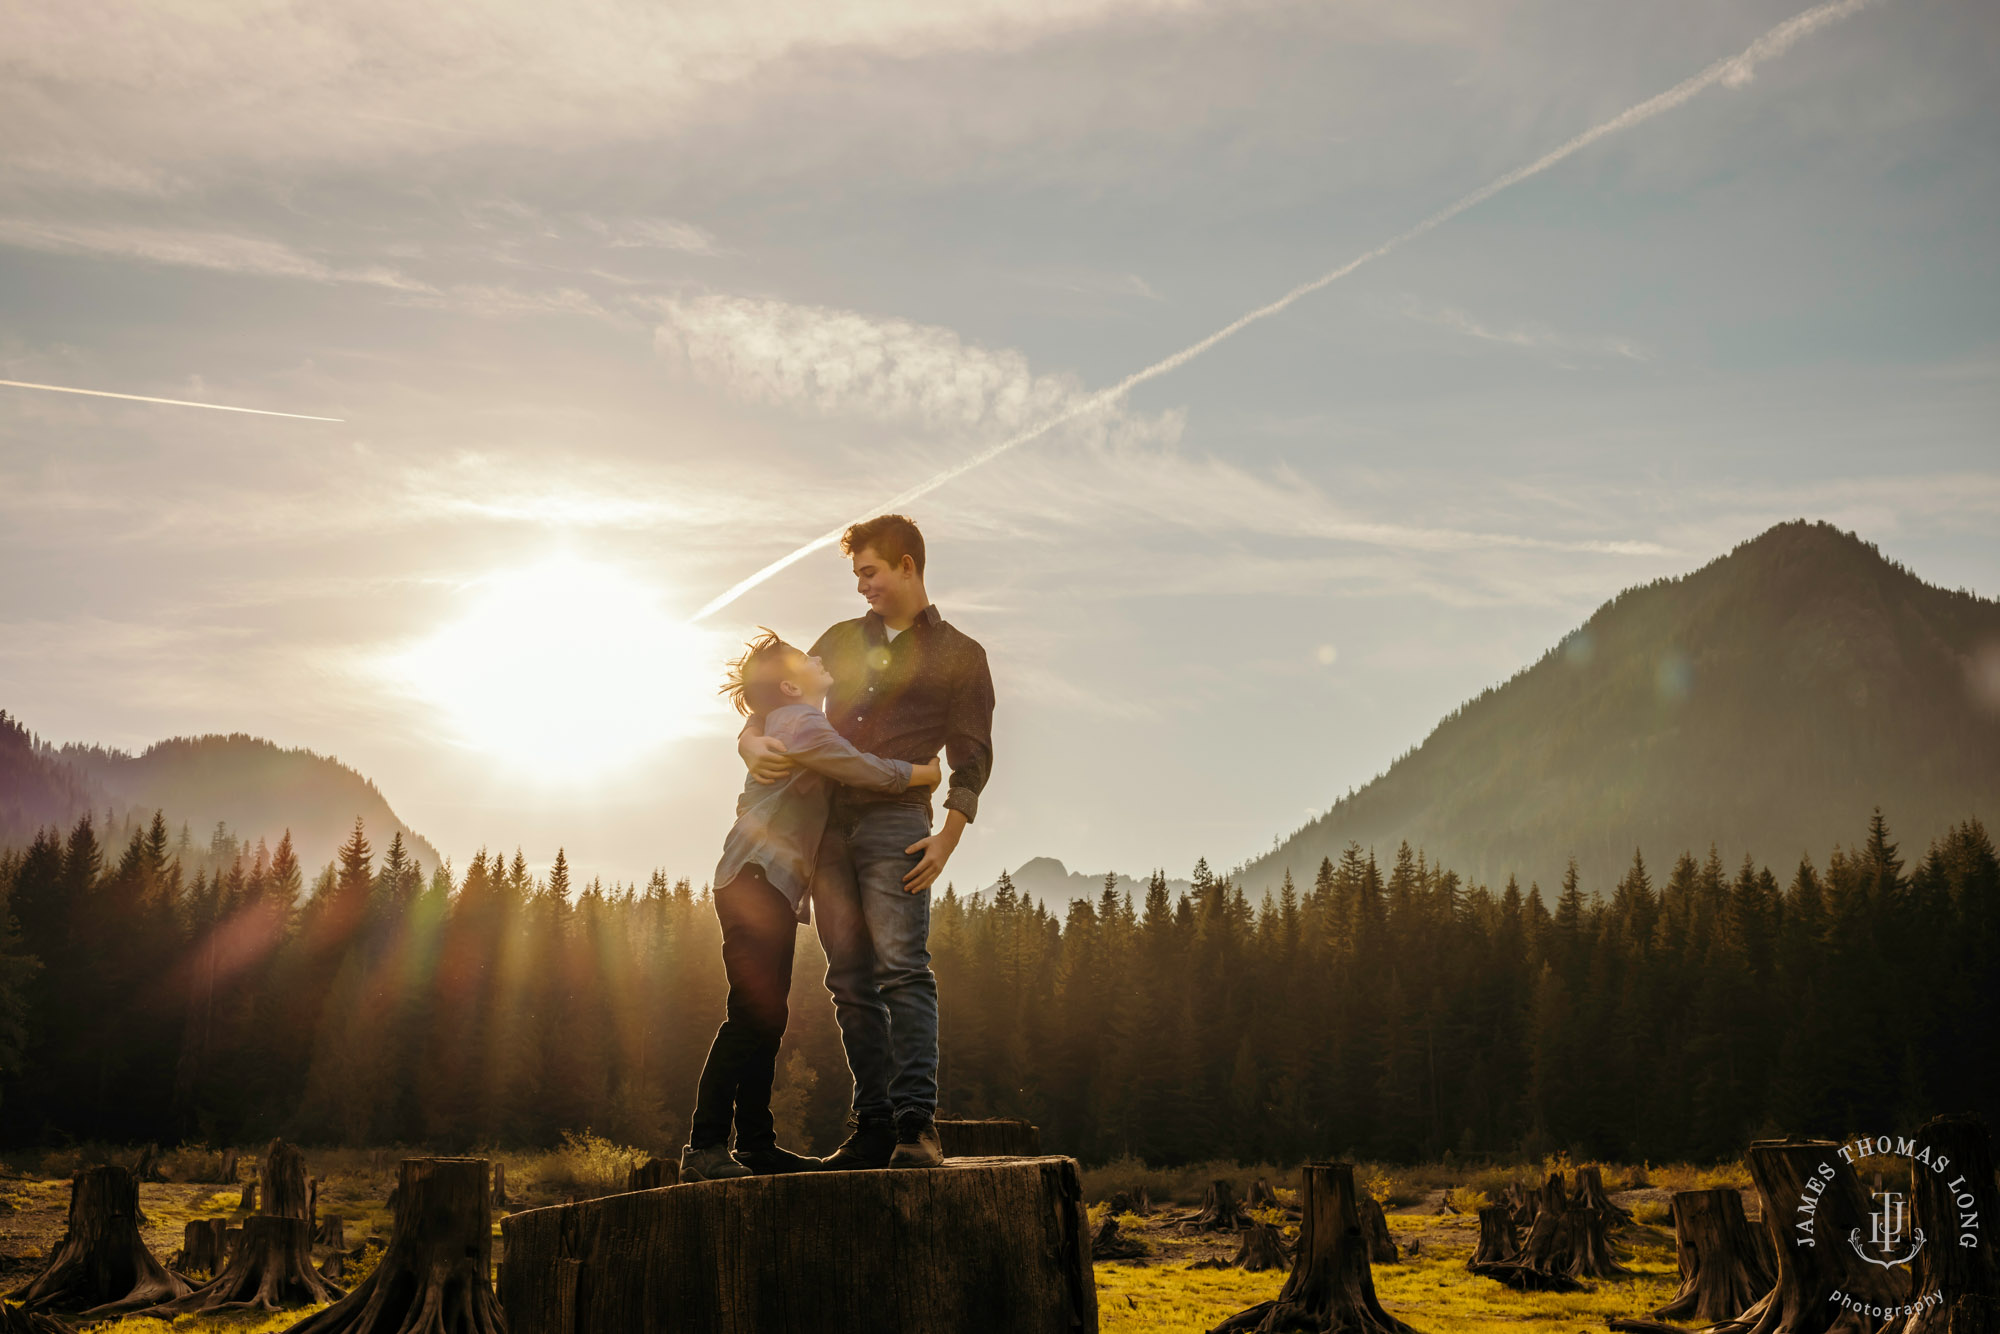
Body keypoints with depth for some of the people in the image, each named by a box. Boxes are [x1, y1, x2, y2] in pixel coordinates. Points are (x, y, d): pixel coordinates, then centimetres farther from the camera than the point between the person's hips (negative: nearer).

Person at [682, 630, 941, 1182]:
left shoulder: (793, 724, 27)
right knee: (751, 1015, -16)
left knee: (766, 1018, 8)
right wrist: (921, 773, 1)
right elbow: (866, 771, -13)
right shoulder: (802, 723, -6)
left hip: (770, 886, 11)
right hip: (757, 878, -11)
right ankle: (704, 1145, -18)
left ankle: (757, 1144, 10)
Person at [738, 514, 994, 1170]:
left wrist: (947, 838, -7)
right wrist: (752, 742, 0)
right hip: (825, 820, 4)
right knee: (850, 980, 0)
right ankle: (874, 1124, 2)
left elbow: (971, 757, 6)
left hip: (896, 820, -4)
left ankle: (917, 1121, -20)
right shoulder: (842, 640, 22)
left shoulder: (959, 655, 10)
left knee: (902, 965, -17)